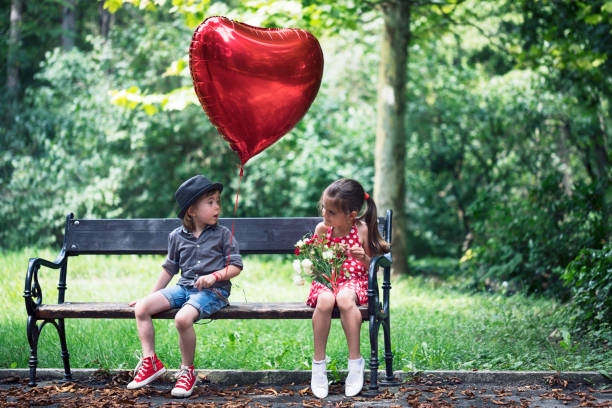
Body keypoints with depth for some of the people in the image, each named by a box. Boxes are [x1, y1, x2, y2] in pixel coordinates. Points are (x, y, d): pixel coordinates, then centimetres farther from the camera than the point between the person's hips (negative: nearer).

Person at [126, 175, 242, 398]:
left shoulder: (223, 234, 1)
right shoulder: (177, 236, 9)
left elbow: (236, 266, 0)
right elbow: (169, 268, 18)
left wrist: (215, 276, -17)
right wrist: (151, 294, 16)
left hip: (213, 291, -5)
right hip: (184, 287, 5)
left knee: (183, 318, -34)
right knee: (142, 308, -14)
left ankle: (187, 371, -13)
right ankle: (150, 361, -5)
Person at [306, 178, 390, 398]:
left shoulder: (362, 230, -6)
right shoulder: (322, 229, 0)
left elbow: (372, 266, 2)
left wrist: (364, 258, -19)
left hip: (353, 280, -2)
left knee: (344, 298, -38)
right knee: (325, 300, -34)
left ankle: (355, 361, -26)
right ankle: (318, 364, -23)